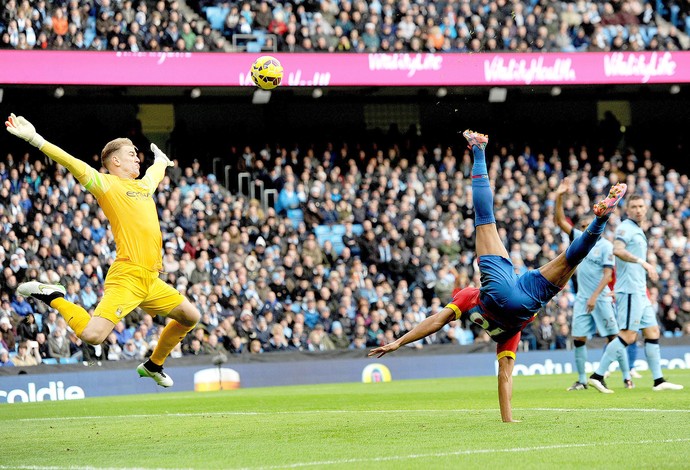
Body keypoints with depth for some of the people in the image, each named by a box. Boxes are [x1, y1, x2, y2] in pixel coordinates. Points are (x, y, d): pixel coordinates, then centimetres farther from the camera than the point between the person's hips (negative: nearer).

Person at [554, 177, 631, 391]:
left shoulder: (605, 246, -8)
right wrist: (559, 197, -3)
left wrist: (594, 297, -20)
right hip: (582, 298, 6)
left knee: (613, 337, -4)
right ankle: (582, 380, 9)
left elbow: (607, 274, -13)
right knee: (578, 338, 2)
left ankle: (627, 377, 1)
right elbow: (561, 221, 8)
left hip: (601, 298, -6)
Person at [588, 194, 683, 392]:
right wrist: (643, 262, -31)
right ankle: (597, 376, -12)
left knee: (652, 331, 8)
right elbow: (617, 250, -27)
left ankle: (658, 380, 10)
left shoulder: (638, 231, 21)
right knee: (628, 335, -13)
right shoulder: (626, 227, -9)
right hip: (629, 290, -10)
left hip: (639, 291, 10)